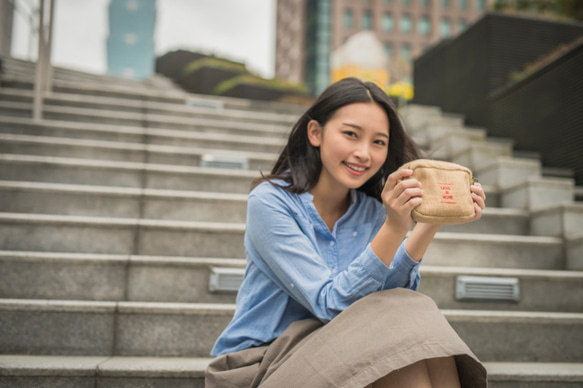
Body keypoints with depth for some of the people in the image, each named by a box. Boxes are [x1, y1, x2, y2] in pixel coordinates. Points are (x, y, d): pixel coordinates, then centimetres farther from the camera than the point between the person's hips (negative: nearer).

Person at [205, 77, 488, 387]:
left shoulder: (372, 211, 3)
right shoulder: (269, 201, -13)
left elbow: (392, 293, -13)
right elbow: (331, 303, -21)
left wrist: (430, 224, -23)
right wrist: (395, 229, -31)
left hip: (340, 355, 5)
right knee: (403, 327, -24)